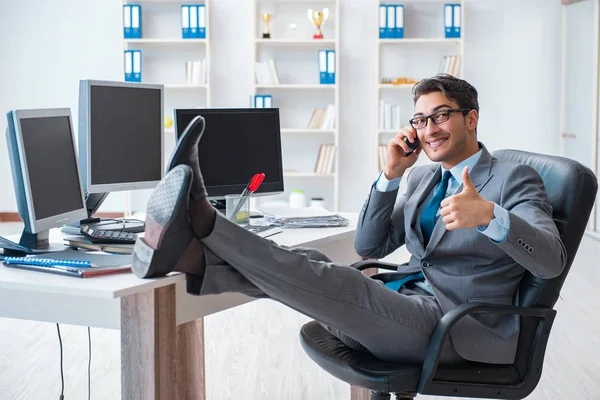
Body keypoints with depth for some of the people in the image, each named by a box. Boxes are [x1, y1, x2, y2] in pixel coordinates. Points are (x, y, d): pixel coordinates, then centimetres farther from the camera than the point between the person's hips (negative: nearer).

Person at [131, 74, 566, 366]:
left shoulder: (514, 179, 0)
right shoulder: (422, 178, 22)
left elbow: (551, 260, -15)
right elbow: (370, 246, 16)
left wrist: (490, 214, -33)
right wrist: (392, 174, 3)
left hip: (451, 329, -7)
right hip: (401, 303, 7)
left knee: (334, 283, -28)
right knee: (309, 263, -17)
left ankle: (201, 219, -39)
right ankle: (192, 258, -37)